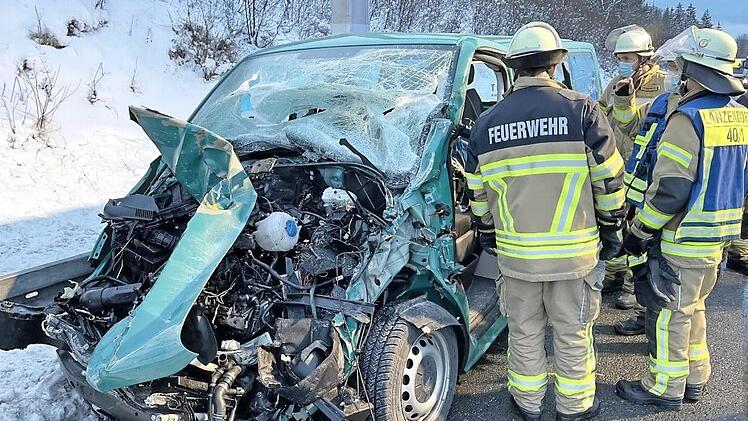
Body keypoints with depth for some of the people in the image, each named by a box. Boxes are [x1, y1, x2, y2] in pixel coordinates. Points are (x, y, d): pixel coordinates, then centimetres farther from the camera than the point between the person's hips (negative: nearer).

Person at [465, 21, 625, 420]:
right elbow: (609, 181, -4)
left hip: (516, 252, 2)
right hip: (574, 252, -2)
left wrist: (488, 234, 22)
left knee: (524, 332, 17)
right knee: (572, 333, 14)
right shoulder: (581, 110, -8)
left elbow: (478, 193, 8)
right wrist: (610, 228, 10)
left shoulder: (486, 123, 0)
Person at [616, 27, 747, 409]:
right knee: (693, 307, 20)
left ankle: (665, 387, 14)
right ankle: (694, 378, 31)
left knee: (668, 310, 3)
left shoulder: (689, 117, -19)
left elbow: (670, 189, -22)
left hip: (683, 238, -9)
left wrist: (640, 231, -13)